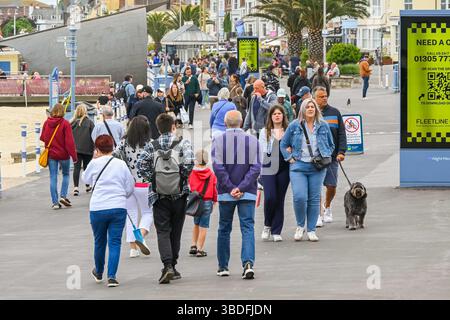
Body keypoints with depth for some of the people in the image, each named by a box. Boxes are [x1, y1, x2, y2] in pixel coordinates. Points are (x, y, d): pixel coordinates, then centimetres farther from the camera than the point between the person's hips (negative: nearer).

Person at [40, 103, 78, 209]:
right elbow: (69, 141, -15)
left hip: (51, 154, 2)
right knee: (66, 174, 18)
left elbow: (42, 138, 6)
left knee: (53, 178, 6)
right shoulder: (65, 123, -13)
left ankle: (55, 202, 3)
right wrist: (74, 155, -11)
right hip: (63, 154, -2)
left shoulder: (47, 123, -3)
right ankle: (63, 196, 3)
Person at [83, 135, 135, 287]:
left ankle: (99, 273, 35)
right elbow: (130, 187, 10)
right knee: (115, 242, 3)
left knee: (99, 242, 16)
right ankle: (111, 276, -8)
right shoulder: (121, 164, 4)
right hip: (118, 208, 0)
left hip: (97, 209, 0)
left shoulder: (95, 164, -1)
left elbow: (86, 179, 18)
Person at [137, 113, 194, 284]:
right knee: (175, 231, 12)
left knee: (163, 231, -1)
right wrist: (183, 177, -2)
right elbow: (189, 163, -18)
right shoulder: (183, 143, -2)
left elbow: (141, 167, -8)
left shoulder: (151, 146, 2)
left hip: (159, 194, 0)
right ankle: (172, 266, 17)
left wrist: (154, 178, 2)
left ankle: (168, 265, -19)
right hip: (179, 193, 0)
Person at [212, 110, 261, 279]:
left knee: (224, 229, 13)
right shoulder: (253, 141, 0)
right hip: (248, 193, 0)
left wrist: (230, 188, -8)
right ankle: (248, 263, -19)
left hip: (225, 194, 0)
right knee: (248, 228, -1)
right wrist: (241, 187, -10)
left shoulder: (218, 141, -3)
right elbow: (256, 167, -7)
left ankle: (223, 266, 18)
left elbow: (218, 167, -11)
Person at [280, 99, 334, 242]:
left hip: (317, 168, 2)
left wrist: (325, 157, 2)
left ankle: (311, 230, 12)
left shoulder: (323, 126, 6)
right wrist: (289, 158, 0)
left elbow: (331, 145, 18)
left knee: (314, 199, 2)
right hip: (298, 166, -1)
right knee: (299, 197, -14)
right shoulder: (294, 126, 2)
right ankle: (300, 226, 8)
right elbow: (283, 144, 11)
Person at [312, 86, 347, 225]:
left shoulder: (334, 113, 6)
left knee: (332, 187, 5)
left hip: (331, 156, 2)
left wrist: (341, 152, -6)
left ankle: (327, 207, 32)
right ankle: (318, 215, 3)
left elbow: (341, 134, 5)